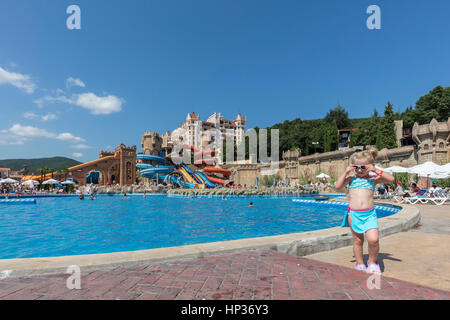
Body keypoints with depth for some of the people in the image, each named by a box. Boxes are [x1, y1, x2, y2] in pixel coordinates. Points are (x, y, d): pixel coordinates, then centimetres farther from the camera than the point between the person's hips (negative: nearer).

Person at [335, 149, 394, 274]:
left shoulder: (373, 179, 7)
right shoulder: (351, 178, 8)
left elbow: (391, 179, -2)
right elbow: (338, 186, -3)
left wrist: (376, 170, -8)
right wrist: (346, 172, -4)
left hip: (369, 214, -1)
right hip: (353, 214, 1)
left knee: (373, 239, -15)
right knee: (358, 240, 11)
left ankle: (372, 262, 13)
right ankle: (360, 264, 29)